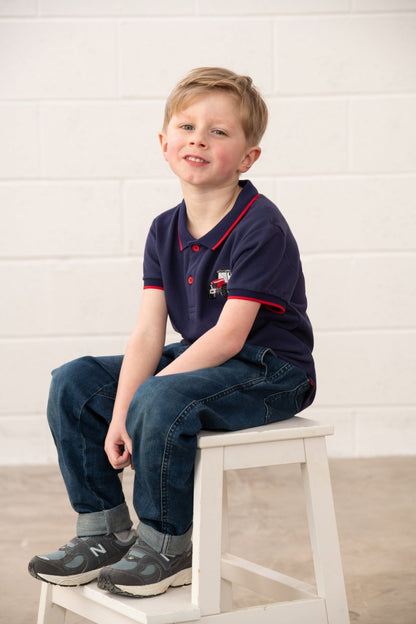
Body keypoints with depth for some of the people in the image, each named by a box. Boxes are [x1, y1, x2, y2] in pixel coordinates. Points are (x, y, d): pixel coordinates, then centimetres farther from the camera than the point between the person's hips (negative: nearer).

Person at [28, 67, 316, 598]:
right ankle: (104, 530, 9)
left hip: (270, 372, -8)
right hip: (198, 357, 8)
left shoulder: (260, 228, -20)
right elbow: (148, 332, -4)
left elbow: (228, 336, -24)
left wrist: (140, 398, -24)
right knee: (73, 383, 1)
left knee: (161, 401, -34)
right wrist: (119, 415, -17)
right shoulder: (165, 231, 2)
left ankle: (167, 546, -12)